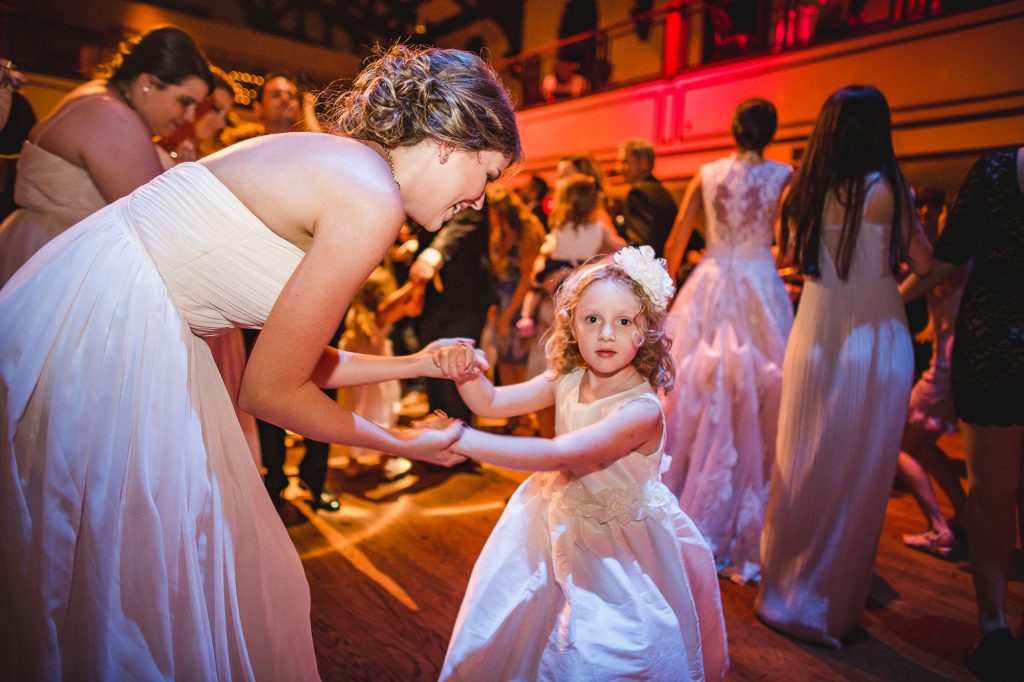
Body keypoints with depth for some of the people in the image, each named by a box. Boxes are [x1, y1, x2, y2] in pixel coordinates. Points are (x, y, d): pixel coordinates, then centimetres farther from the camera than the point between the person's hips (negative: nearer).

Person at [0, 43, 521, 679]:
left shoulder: (335, 164, 8)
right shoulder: (372, 201, -20)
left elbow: (287, 354, 10)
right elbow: (269, 390, -16)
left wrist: (412, 364, 19)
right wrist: (402, 445, -2)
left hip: (140, 337, 9)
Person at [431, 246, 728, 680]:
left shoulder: (642, 411, -30)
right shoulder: (568, 381, -10)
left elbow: (557, 455, -39)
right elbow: (491, 403, -6)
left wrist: (463, 439, -42)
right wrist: (465, 370, -28)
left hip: (615, 544, -6)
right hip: (555, 527, 6)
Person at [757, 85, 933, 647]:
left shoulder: (803, 190, 2)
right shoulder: (887, 189, -10)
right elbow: (922, 263, 0)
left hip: (814, 338, 4)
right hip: (874, 342, -3)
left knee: (804, 469, 15)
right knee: (858, 477, 8)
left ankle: (786, 588, 30)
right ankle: (829, 606, 22)